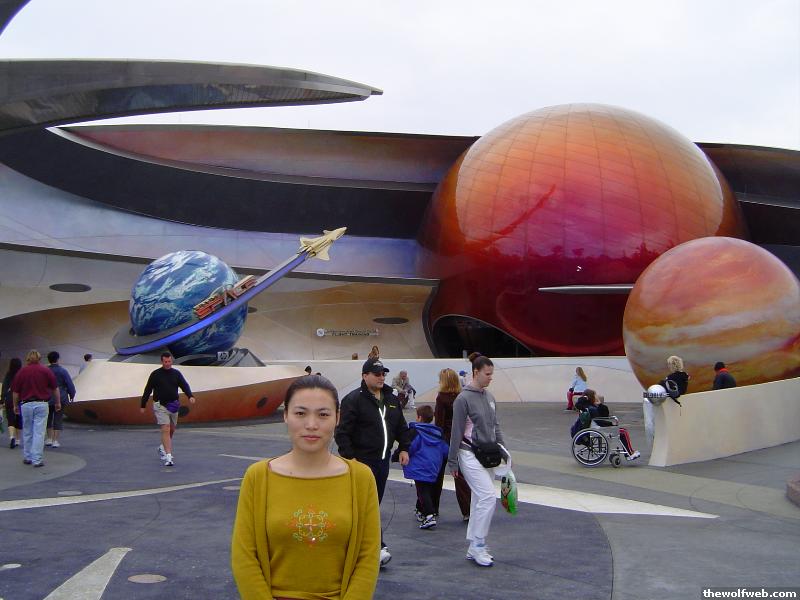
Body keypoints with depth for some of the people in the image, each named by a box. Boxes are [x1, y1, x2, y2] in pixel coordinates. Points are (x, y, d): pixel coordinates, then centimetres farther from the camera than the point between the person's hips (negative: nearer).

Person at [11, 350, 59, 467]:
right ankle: (37, 460, -5)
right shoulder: (46, 370, -1)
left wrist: (15, 405, 18)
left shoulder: (21, 372, 2)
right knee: (39, 433, -2)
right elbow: (55, 388, 4)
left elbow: (15, 391, 5)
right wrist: (58, 402, 16)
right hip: (41, 404, -2)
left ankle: (27, 457, 24)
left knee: (27, 432, 15)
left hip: (26, 404, 2)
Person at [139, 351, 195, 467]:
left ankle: (163, 448, 40)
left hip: (173, 405, 4)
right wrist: (143, 405, 3)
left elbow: (184, 386, -4)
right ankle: (168, 457, -15)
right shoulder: (155, 374, -2)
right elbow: (148, 390, 3)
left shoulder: (176, 373, 6)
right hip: (160, 406, -4)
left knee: (172, 430, 15)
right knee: (166, 430, -13)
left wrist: (190, 396, -22)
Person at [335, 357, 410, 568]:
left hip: (383, 460, 7)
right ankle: (378, 548, -9)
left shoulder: (391, 399, 13)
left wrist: (404, 448, 11)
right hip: (362, 461, -7)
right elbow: (342, 432, -13)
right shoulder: (353, 400, -9)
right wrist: (349, 457, -19)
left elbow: (401, 427, 22)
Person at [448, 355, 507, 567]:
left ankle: (474, 547, 18)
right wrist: (453, 462, -9)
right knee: (488, 497, -14)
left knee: (480, 501, 10)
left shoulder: (490, 397, 10)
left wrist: (503, 452, 14)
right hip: (470, 455, -7)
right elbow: (456, 432, -11)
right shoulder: (464, 398, -13)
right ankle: (478, 545, -4)